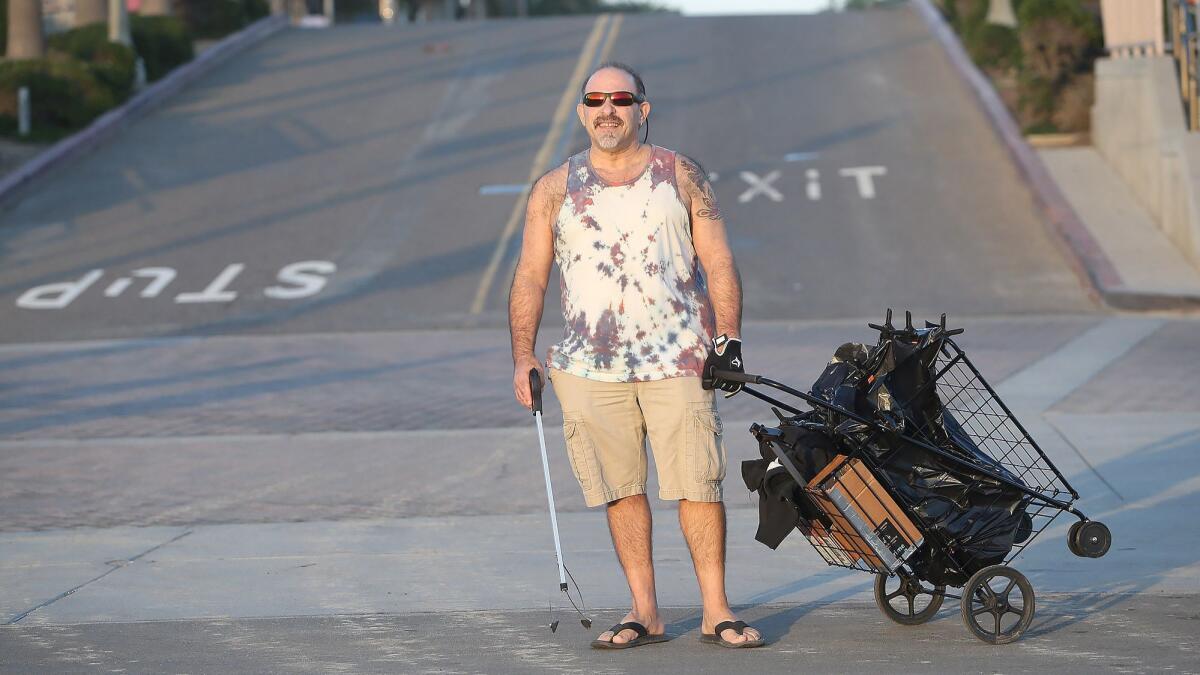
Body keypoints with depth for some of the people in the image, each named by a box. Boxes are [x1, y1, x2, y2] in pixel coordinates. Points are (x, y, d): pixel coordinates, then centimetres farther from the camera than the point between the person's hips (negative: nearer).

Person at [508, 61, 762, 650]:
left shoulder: (681, 176, 8)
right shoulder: (555, 190, 9)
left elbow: (718, 262, 7)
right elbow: (530, 277, 9)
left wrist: (729, 338, -3)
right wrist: (523, 356, 0)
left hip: (679, 360, -1)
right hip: (590, 368, 1)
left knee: (698, 483, -6)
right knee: (621, 489, 1)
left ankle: (716, 611, 0)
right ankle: (644, 612, 9)